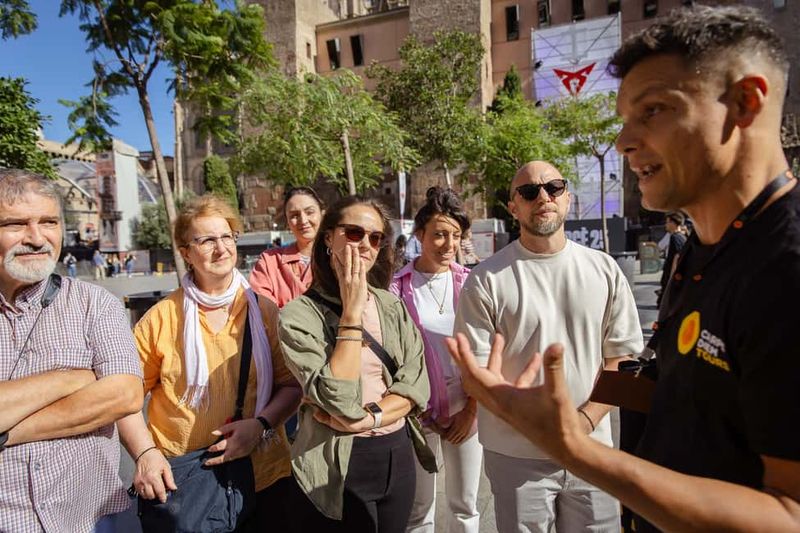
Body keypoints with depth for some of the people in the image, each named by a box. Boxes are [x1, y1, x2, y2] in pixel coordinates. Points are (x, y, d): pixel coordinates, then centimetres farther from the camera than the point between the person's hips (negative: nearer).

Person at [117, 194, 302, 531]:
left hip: (262, 474, 2)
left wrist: (261, 424, -15)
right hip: (177, 480, -1)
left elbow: (291, 384, 0)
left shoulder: (264, 310, -1)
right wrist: (144, 452, -11)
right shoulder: (161, 318, -4)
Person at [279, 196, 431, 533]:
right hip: (337, 466, -4)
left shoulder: (393, 306, 1)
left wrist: (368, 418, -19)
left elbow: (416, 386, -4)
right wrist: (352, 309, -22)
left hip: (398, 455, 5)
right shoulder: (299, 314, -13)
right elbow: (340, 402, -23)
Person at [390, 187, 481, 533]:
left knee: (465, 504, 15)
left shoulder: (469, 283, -1)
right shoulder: (398, 286, -6)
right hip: (419, 412, -1)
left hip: (466, 409, 2)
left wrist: (472, 408, -2)